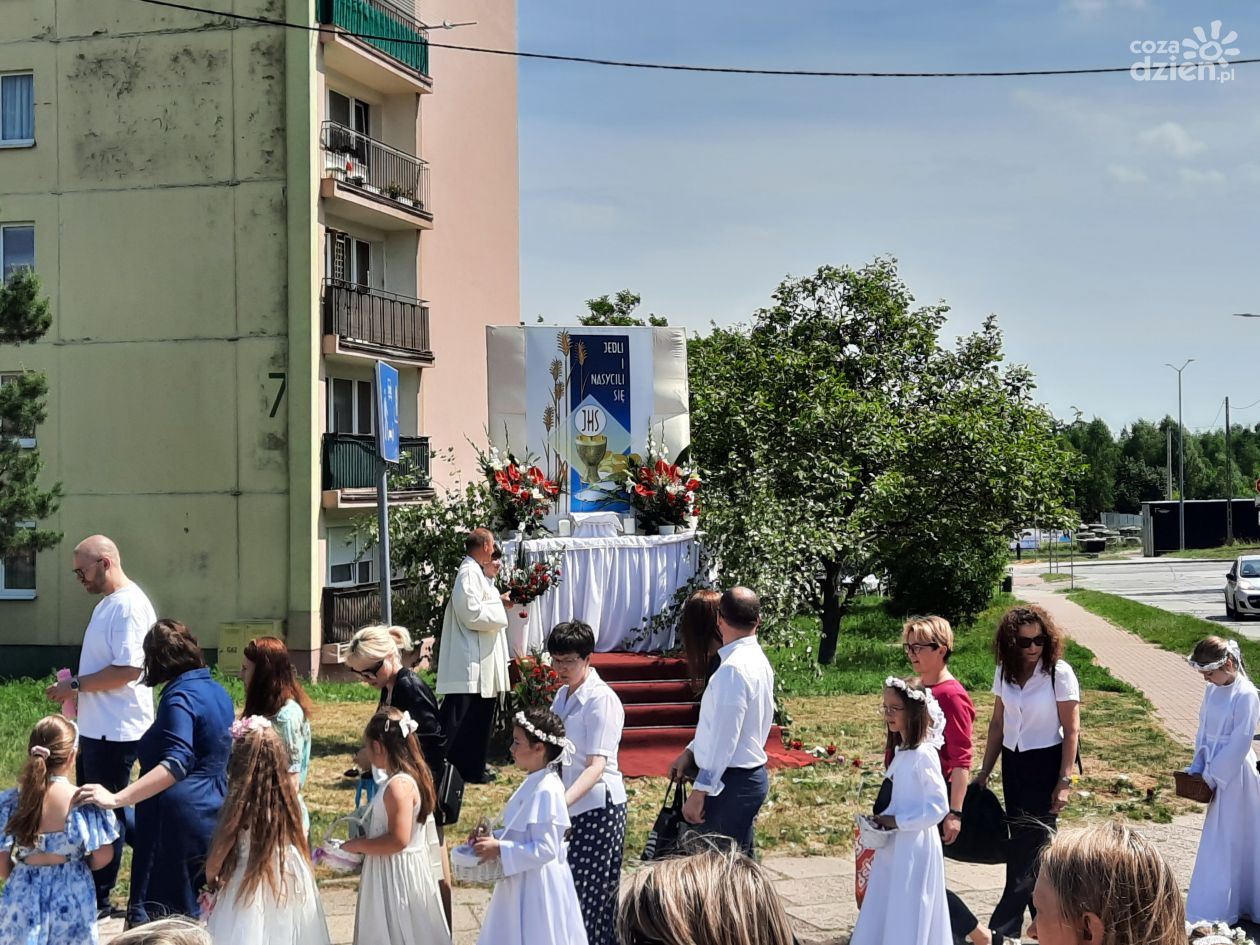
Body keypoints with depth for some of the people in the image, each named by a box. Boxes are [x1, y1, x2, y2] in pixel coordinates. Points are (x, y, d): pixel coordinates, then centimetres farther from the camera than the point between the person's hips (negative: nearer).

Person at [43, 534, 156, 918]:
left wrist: (75, 685, -18)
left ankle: (98, 901, 12)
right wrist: (77, 686, 7)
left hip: (115, 731, -10)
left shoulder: (129, 605, -19)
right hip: (96, 727, 10)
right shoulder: (108, 603, 12)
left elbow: (128, 670, -27)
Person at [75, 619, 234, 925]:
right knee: (201, 909, 17)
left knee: (162, 915, -5)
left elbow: (178, 762, -27)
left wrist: (116, 799, -34)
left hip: (181, 818, -9)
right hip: (214, 813, 9)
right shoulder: (217, 691, 12)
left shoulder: (179, 697, -14)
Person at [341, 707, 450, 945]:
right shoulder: (410, 777, 5)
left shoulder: (399, 785, -24)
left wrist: (357, 845, -16)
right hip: (399, 871, 9)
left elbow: (398, 840, -26)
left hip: (397, 874, -9)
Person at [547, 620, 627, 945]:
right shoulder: (563, 695, 9)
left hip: (598, 807, -7)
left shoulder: (601, 699, -16)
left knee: (588, 893, -6)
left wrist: (562, 802, -35)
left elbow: (597, 765, -23)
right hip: (573, 805, 7)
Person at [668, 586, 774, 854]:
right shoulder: (755, 659, 9)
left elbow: (724, 738, -23)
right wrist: (691, 752, 14)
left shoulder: (734, 668, -21)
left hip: (731, 782, -10)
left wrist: (699, 792, -20)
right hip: (748, 776, 10)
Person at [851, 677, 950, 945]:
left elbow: (938, 807, -20)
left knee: (907, 916, 0)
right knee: (883, 914, 14)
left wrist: (897, 821, -17)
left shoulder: (924, 754, -18)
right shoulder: (901, 751, 8)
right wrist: (884, 818, 2)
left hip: (915, 845, -8)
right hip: (894, 844, 8)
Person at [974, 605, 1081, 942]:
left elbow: (1071, 731, -11)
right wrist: (985, 771, 13)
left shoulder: (1059, 673, -13)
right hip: (1013, 763, 6)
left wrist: (1064, 781, -14)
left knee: (1027, 849, -5)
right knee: (1025, 844, 12)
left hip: (1045, 765, -6)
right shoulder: (1004, 672, 2)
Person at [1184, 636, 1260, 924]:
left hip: (1235, 773, -7)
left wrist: (1212, 774, -15)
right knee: (1221, 839, 15)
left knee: (1227, 840, -2)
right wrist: (1198, 764, 5)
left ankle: (1215, 911, 3)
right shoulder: (1212, 690, 5)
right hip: (1216, 769, 7)